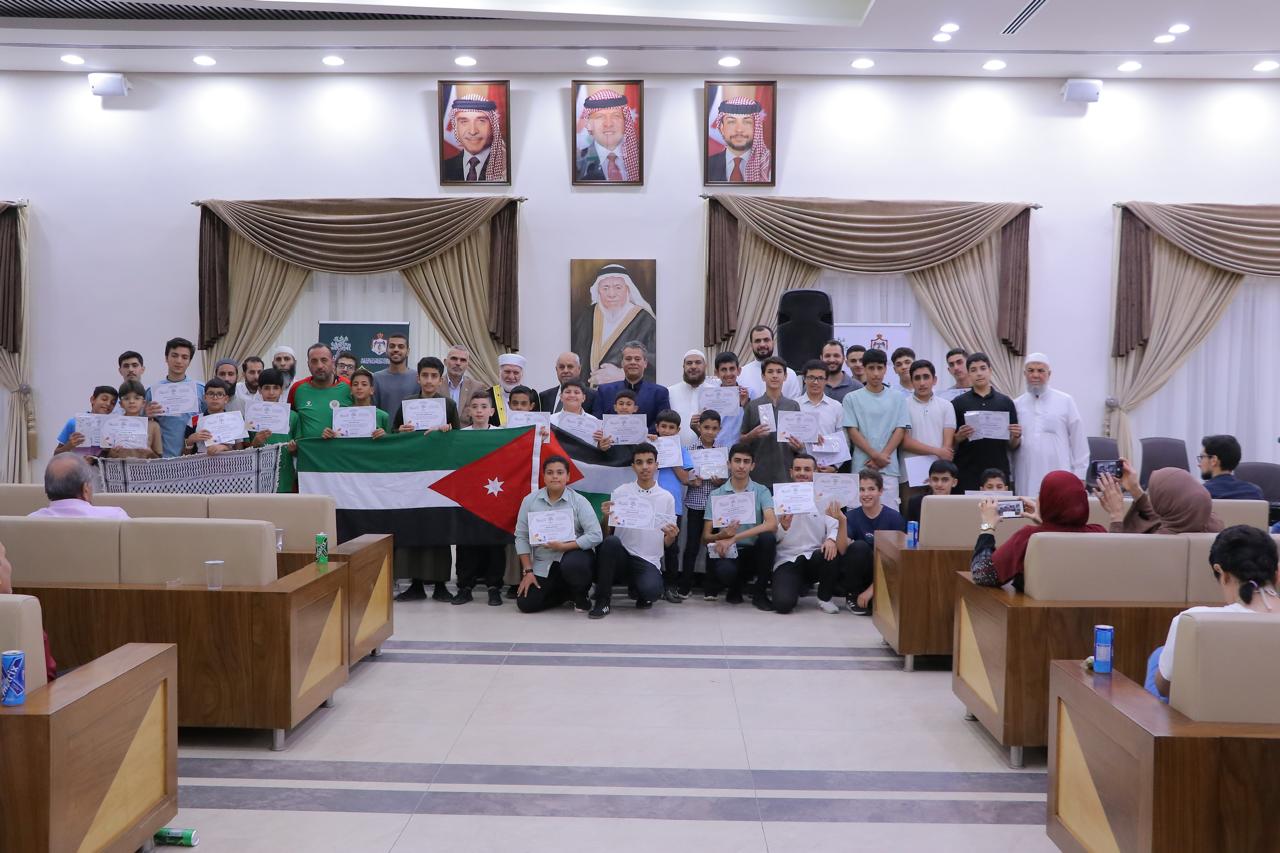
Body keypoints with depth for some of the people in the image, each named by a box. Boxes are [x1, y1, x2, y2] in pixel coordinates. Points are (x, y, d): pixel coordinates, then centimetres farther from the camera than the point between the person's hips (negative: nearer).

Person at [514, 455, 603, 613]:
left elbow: (596, 535, -15)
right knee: (525, 604, -11)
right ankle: (565, 593, 18)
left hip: (574, 554, -3)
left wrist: (564, 546, -22)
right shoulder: (530, 500, -2)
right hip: (542, 564, 3)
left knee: (572, 565, -38)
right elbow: (521, 536, 1)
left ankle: (580, 595, -3)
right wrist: (528, 571, -5)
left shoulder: (579, 501, -8)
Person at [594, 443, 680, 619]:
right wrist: (606, 517, -17)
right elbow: (606, 533, 3)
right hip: (620, 557, 0)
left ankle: (642, 594, 8)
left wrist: (671, 536, -13)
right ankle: (602, 601, -16)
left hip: (648, 561, 0)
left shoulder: (667, 498, 6)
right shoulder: (620, 492, 3)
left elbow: (667, 544, 9)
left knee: (652, 591, -32)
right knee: (611, 542, -33)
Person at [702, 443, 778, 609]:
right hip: (727, 553, 0)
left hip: (753, 552, 1)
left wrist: (734, 538, -23)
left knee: (767, 537, -32)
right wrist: (722, 536, -23)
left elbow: (772, 524, -17)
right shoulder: (716, 495, 3)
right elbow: (705, 538, 2)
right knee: (726, 570, -35)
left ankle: (759, 592, -9)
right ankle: (735, 587, 6)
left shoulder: (761, 491, 1)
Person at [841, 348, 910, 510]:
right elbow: (853, 432, -1)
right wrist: (876, 455, -10)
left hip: (889, 468, 1)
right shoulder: (852, 399, 5)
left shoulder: (898, 399, 10)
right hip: (861, 467, -1)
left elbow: (900, 430, 4)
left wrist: (882, 456, -8)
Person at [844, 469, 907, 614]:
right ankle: (853, 595, -7)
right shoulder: (852, 516, -4)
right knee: (859, 546, -29)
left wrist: (872, 588, -15)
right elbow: (843, 549, -20)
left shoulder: (894, 517, -8)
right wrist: (842, 521, -35)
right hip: (859, 574, 1)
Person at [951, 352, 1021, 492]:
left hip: (999, 471, 1)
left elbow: (1012, 446, 10)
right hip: (967, 475, -1)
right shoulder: (958, 403, 5)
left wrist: (1016, 437, -10)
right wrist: (959, 437, -15)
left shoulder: (1005, 403, 8)